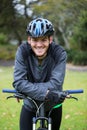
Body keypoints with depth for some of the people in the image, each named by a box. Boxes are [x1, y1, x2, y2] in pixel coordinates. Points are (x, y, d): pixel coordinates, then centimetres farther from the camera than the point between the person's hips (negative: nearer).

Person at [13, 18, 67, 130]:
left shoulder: (59, 53, -23)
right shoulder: (23, 51, -22)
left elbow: (56, 84, -30)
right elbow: (18, 82, -29)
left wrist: (29, 88, -31)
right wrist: (45, 92, -38)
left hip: (53, 105, 0)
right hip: (30, 104, 0)